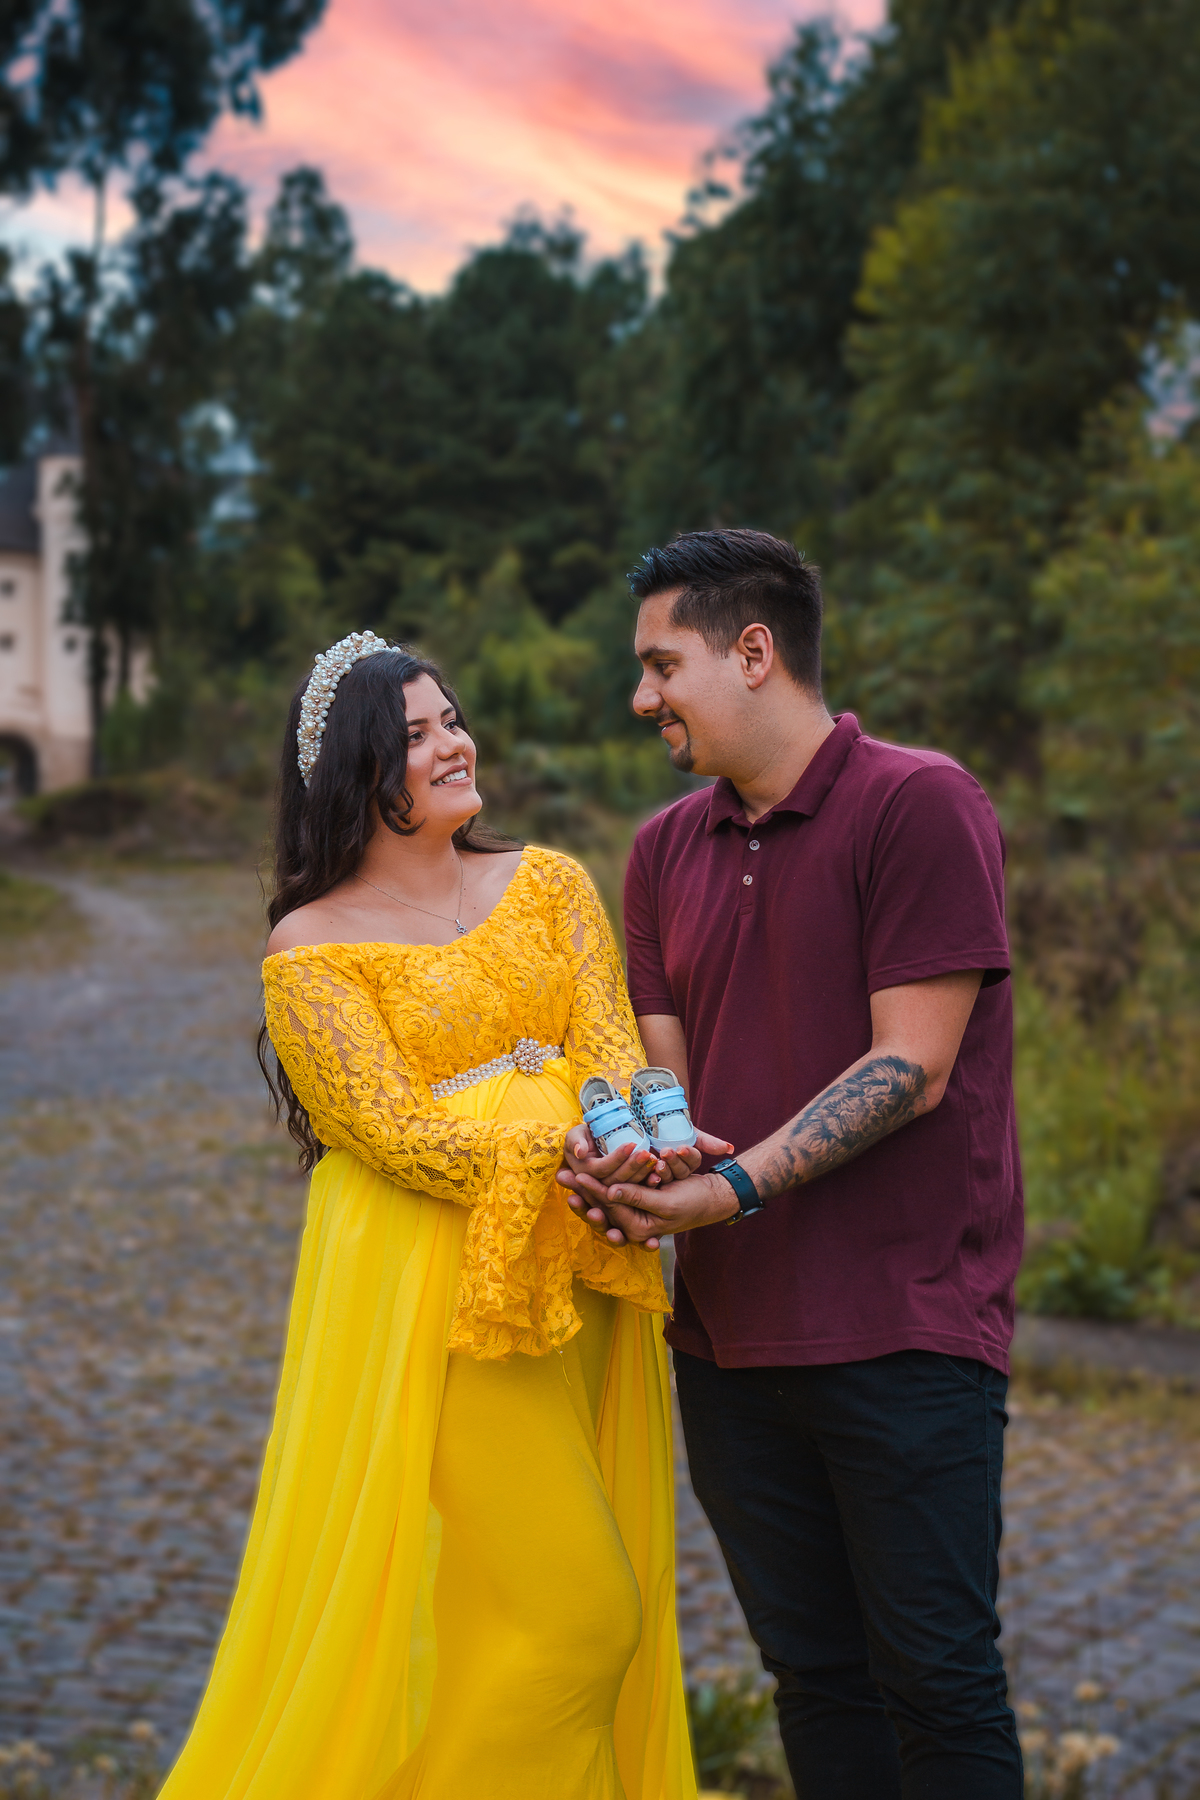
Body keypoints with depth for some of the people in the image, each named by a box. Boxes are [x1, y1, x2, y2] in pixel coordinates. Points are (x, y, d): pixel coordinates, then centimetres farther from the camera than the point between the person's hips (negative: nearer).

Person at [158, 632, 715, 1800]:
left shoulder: (548, 884, 9)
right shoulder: (310, 947, -4)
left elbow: (610, 1047, -2)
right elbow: (394, 1133, -13)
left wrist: (636, 1133, -25)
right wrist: (570, 1157, -24)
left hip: (574, 1279, 5)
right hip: (428, 1296, -5)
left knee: (593, 1602, 11)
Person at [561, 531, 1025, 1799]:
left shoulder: (920, 805, -9)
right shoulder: (667, 848, 13)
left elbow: (909, 1069, -15)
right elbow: (662, 1068, 10)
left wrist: (733, 1187, -22)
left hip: (903, 1329, -6)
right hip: (729, 1335, 6)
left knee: (936, 1673, 0)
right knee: (813, 1672, 13)